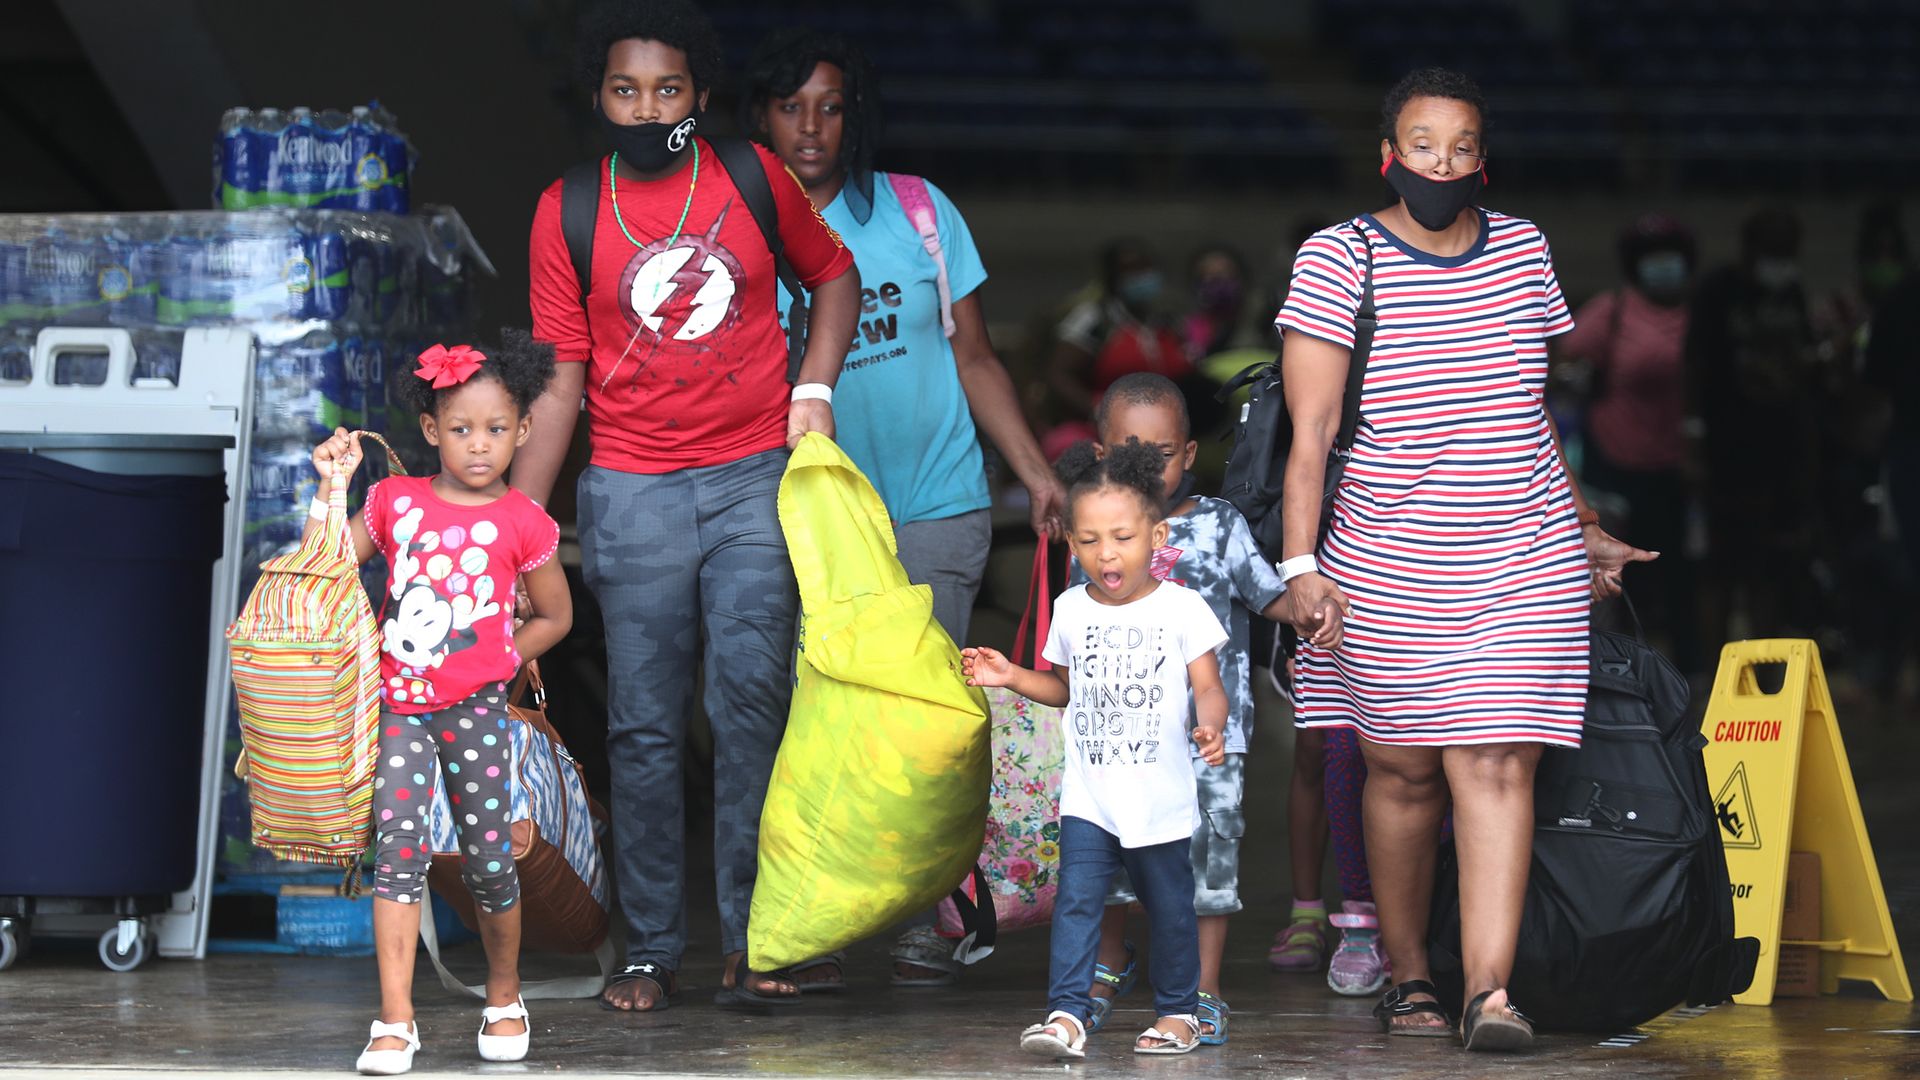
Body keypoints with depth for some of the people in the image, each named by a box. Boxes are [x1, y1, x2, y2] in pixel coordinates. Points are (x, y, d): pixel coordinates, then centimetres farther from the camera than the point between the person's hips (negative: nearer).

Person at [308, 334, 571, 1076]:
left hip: (475, 707, -1)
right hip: (397, 704, 1)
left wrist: (495, 660, 1)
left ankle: (503, 999, 29)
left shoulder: (521, 522, 0)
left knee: (487, 859, 5)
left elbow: (555, 616, 10)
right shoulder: (395, 501, 5)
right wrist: (331, 487, 1)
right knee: (399, 844, -12)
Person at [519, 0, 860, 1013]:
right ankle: (650, 950, 10)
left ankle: (750, 942, -5)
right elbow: (563, 381, 4)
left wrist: (814, 388, 4)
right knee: (645, 728, 2)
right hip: (632, 494, 0)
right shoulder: (569, 215, 3)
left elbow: (833, 275, 20)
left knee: (751, 699, -10)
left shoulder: (753, 178, 4)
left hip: (755, 476, 0)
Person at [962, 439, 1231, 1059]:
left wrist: (1210, 728, -26)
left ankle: (1178, 1011, 24)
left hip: (1161, 799, -2)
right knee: (1075, 901, -9)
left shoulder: (1181, 608, -5)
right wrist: (1012, 677, 6)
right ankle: (1067, 1014, -11)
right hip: (1088, 798, 2)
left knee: (1170, 909, 9)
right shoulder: (1071, 611, 6)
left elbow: (1208, 687, -5)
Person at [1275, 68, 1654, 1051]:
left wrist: (1583, 530, 24)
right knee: (1404, 773, 4)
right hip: (1387, 565, -2)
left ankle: (1490, 991, -13)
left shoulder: (1524, 250, 10)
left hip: (1525, 562, 2)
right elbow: (1311, 428, -6)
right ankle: (1407, 976, 22)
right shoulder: (1338, 259, -3)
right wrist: (1300, 564, -14)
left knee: (1496, 764, -8)